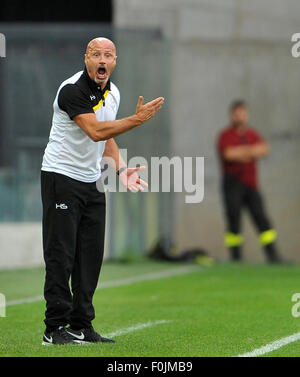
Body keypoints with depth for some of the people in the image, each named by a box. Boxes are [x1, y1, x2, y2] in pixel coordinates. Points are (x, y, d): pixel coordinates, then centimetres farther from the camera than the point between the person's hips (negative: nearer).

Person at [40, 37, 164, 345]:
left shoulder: (113, 92, 10)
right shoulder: (72, 89, -17)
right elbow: (96, 131, -26)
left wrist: (121, 170, 5)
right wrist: (137, 119, -26)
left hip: (92, 181, 8)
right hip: (61, 177, -8)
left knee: (91, 255, 6)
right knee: (61, 254, -7)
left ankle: (81, 325, 12)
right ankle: (55, 328, -4)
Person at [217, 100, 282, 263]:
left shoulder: (253, 134, 15)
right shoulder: (225, 135, 0)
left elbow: (264, 149, -3)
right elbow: (229, 154, -18)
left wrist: (240, 152, -15)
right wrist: (252, 152, -10)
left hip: (251, 184, 4)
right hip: (233, 182, -4)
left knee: (261, 218, -5)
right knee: (234, 220, -5)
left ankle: (272, 255, -9)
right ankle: (235, 257, 0)